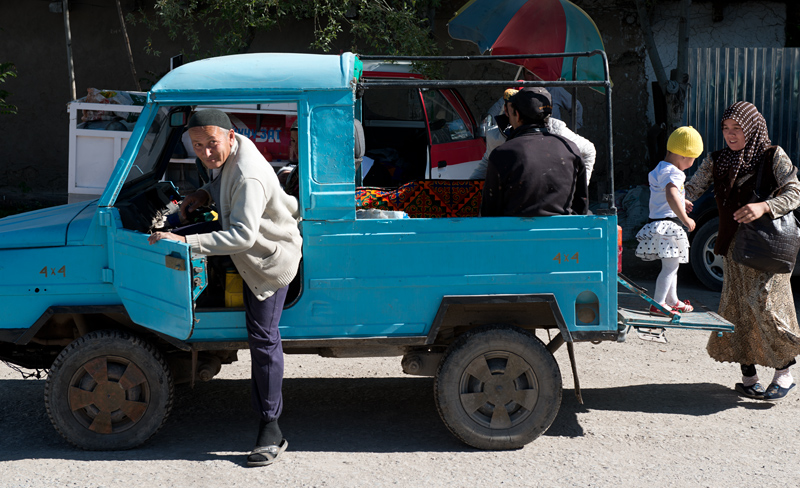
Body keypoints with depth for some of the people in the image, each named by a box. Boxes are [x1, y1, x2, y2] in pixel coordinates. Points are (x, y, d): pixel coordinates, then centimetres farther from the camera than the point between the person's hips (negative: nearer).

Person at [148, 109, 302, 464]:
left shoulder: (248, 177, -36)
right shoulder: (224, 156, -6)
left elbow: (242, 235, -44)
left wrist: (185, 241, -48)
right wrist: (205, 194, -3)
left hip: (270, 256, -9)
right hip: (249, 250, 9)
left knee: (262, 337, -6)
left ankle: (270, 429, 2)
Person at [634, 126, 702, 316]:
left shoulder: (658, 169, 15)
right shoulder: (673, 173, -17)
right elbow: (671, 196, -35)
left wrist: (681, 202, 43)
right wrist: (685, 219, -30)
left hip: (657, 223, 10)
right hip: (669, 224, -10)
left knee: (671, 266, 21)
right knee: (670, 266, -8)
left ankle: (672, 301, 32)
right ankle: (658, 304, -9)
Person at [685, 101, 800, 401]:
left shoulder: (773, 156, -3)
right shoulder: (717, 161, 9)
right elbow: (693, 187, 3)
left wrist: (763, 207, -27)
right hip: (733, 245, 4)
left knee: (765, 305, -11)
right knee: (736, 307, 3)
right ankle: (748, 374, 11)